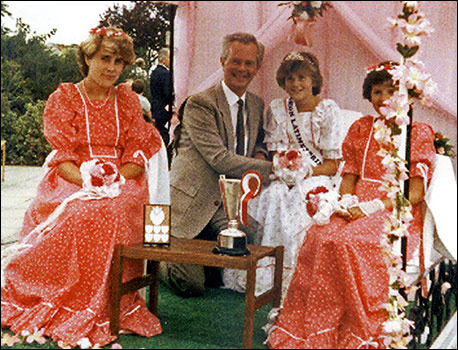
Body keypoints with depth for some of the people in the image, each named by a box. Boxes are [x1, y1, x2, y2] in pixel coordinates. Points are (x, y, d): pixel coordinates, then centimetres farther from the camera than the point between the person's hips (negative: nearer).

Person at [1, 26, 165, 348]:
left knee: (114, 211, -33)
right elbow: (62, 157, -2)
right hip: (72, 184, -1)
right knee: (81, 213, -34)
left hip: (121, 186, 2)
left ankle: (110, 308, -20)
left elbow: (138, 156, 6)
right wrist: (88, 183, -21)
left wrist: (112, 183, -13)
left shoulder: (128, 100, 15)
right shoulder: (63, 99, 7)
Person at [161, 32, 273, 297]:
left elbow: (259, 141, 26)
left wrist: (260, 154, 1)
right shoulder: (200, 104, -13)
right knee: (192, 285, -11)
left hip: (229, 205, 6)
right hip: (192, 204, -6)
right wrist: (271, 168, -22)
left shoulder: (257, 105, 9)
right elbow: (219, 158, -20)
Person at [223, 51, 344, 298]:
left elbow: (333, 165, -3)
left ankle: (288, 280, -22)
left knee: (294, 203, -34)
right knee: (272, 195, -31)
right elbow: (275, 153, 8)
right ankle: (261, 276, -21)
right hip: (284, 178, 3)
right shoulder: (277, 108, 9)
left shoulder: (328, 109, -1)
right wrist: (283, 170, -15)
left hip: (317, 179, -2)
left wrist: (304, 173, -20)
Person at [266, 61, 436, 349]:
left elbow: (416, 192, -5)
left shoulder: (419, 133, 3)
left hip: (396, 214, -4)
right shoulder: (361, 128, 17)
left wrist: (371, 207, -15)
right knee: (320, 238, -28)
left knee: (350, 242, -34)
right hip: (357, 209, 4)